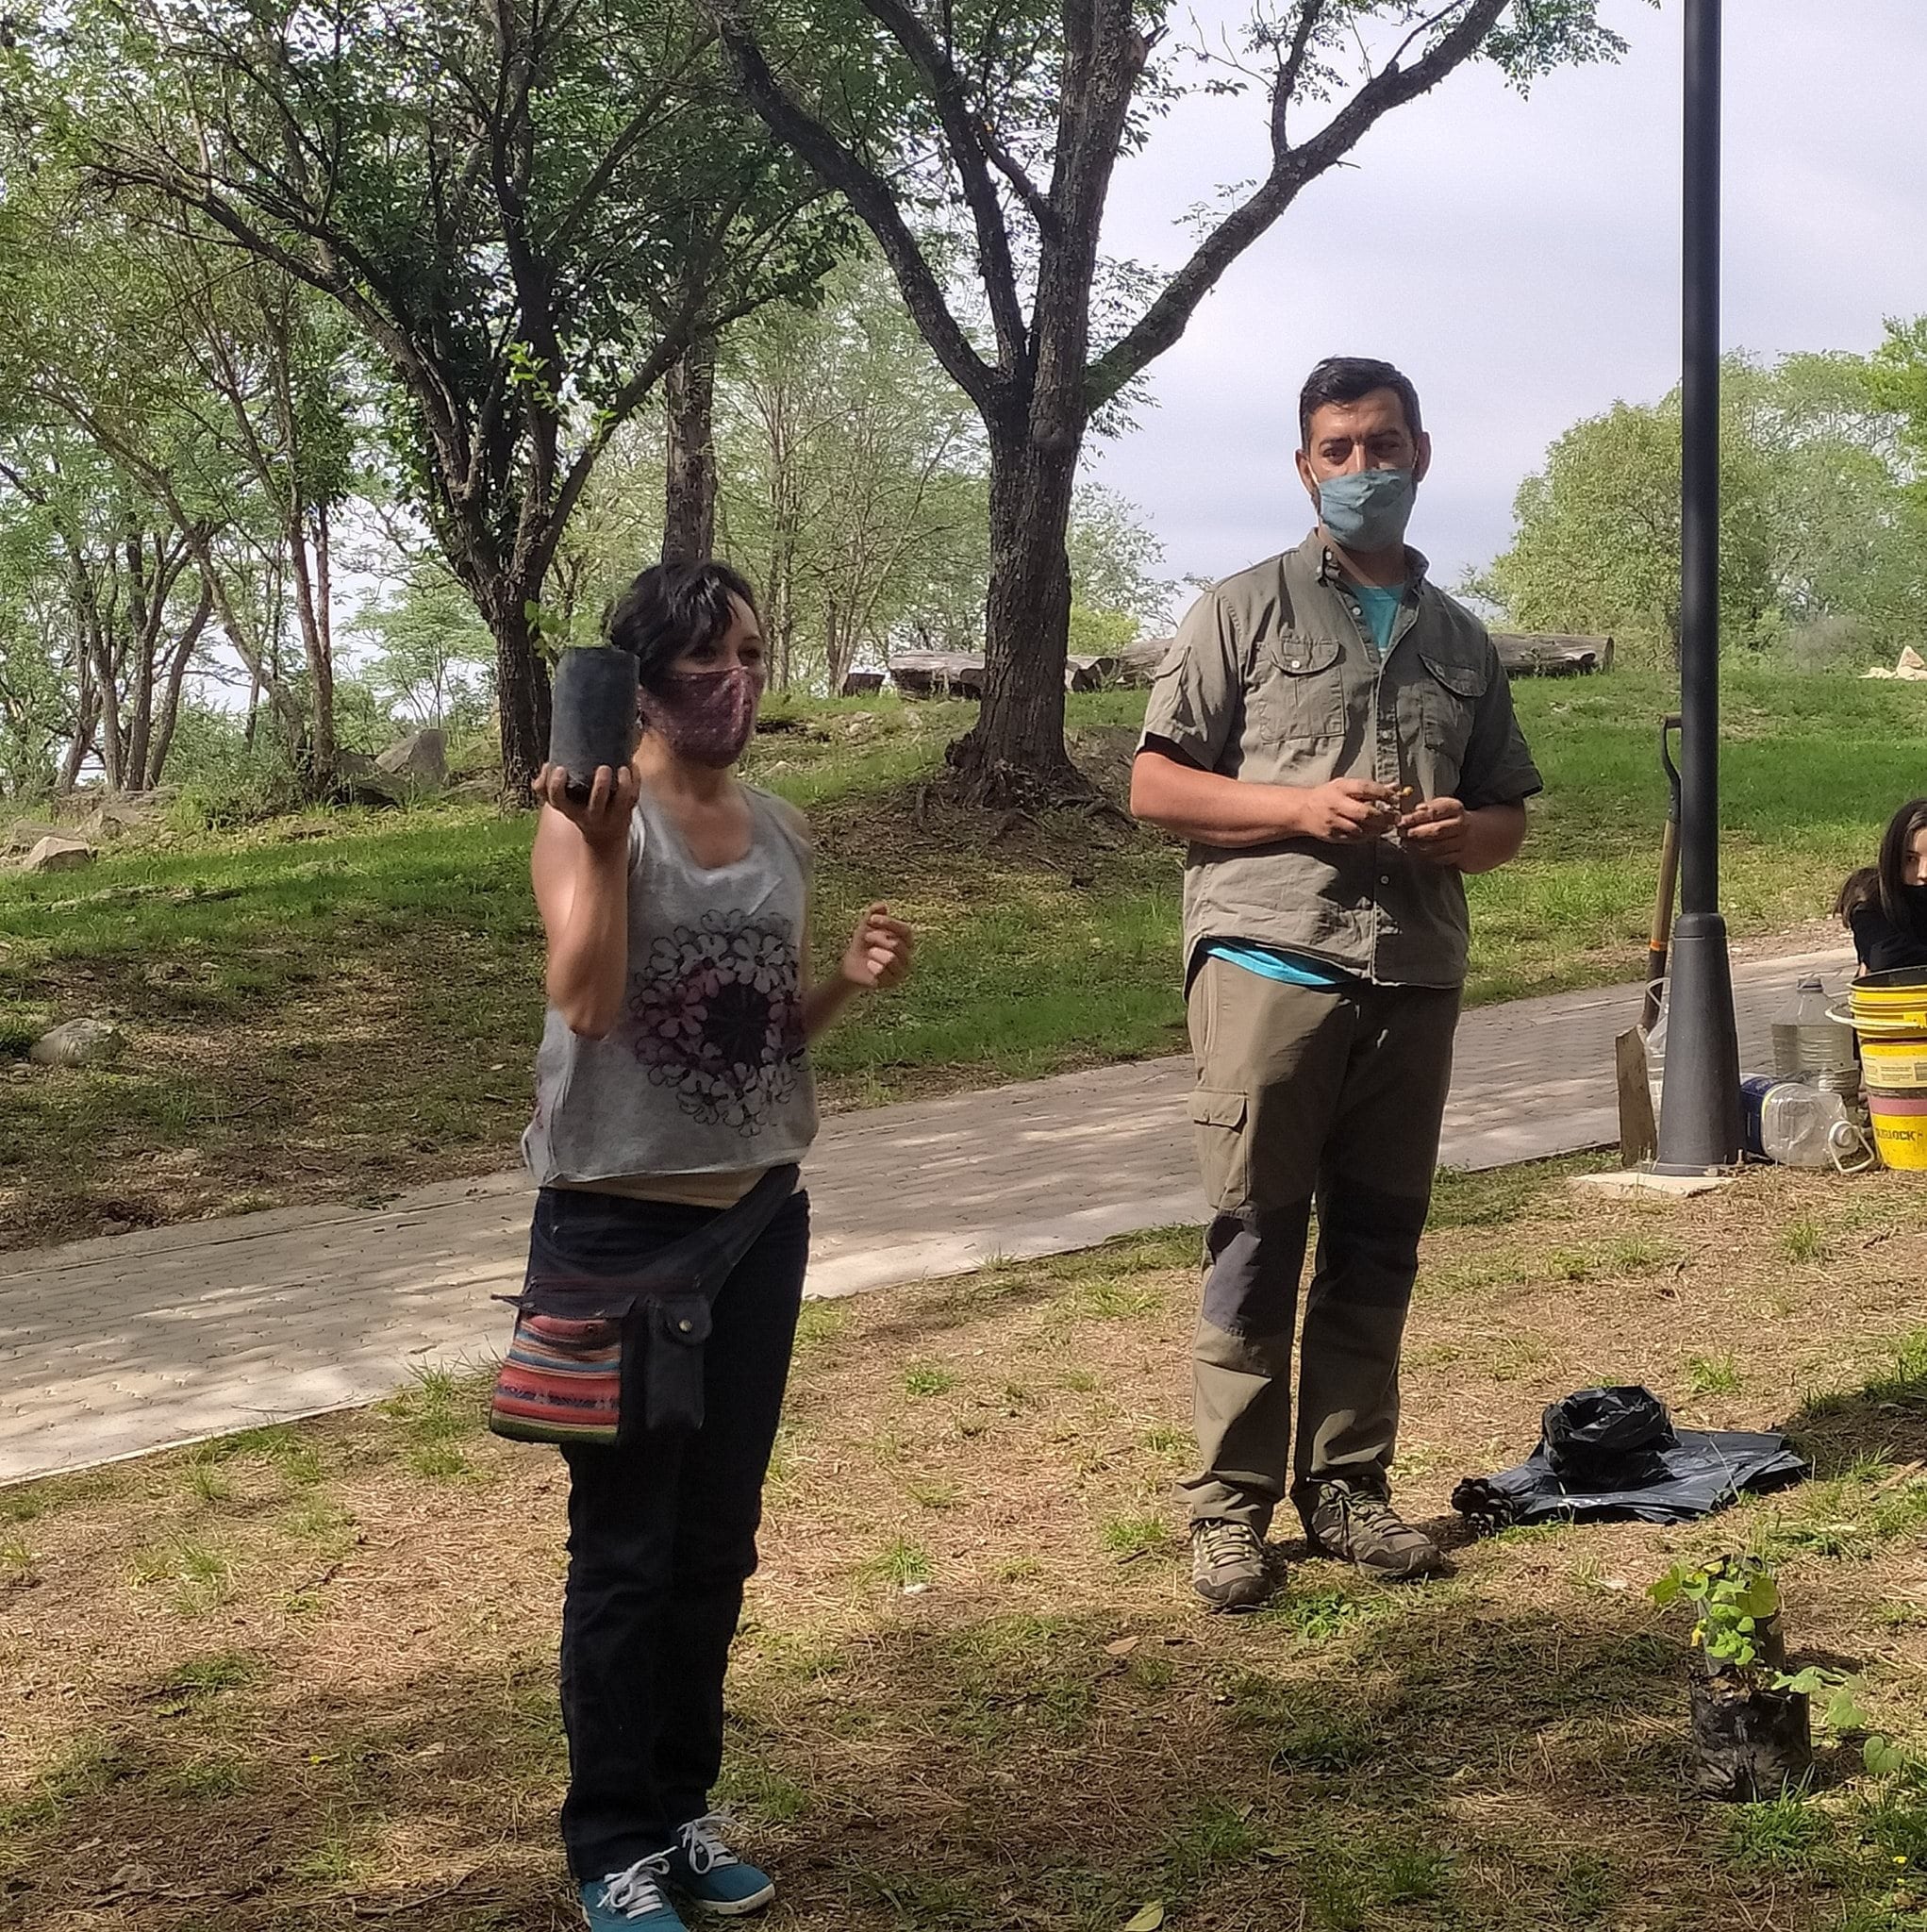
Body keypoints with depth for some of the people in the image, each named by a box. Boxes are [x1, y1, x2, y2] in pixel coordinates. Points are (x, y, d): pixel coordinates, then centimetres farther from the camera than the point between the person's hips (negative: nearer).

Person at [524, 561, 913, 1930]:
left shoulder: (782, 831, 7)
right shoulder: (589, 817, -10)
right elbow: (587, 1003, -23)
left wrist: (851, 984, -4)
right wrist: (602, 841, -28)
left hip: (758, 1211, 6)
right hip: (621, 1217, -6)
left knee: (720, 1533, 14)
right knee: (625, 1543, 2)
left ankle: (682, 1802, 28)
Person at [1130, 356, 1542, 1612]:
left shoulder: (1462, 639, 16)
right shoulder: (1247, 610, 3)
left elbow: (1510, 813, 21)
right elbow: (1155, 786, -1)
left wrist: (1469, 832, -3)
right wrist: (1302, 808, -14)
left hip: (1417, 980, 4)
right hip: (1271, 967, -4)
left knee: (1377, 1247, 9)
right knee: (1256, 1245, -2)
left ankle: (1347, 1487, 19)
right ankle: (1231, 1507, 5)